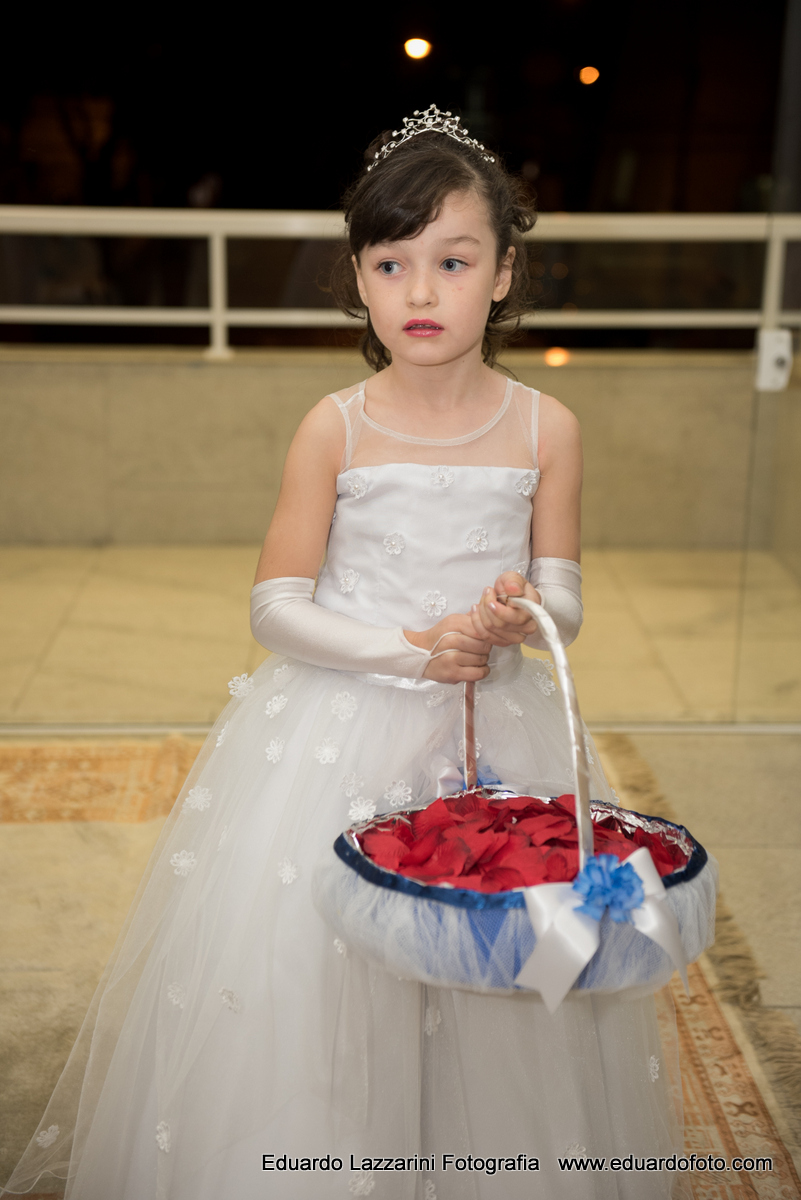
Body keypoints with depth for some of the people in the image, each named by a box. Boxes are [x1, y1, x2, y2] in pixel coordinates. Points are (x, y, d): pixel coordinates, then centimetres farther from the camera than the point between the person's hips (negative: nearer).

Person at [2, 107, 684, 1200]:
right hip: (338, 731, -1)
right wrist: (409, 652, -18)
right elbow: (277, 607, -6)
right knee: (312, 970, 4)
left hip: (494, 733, 2)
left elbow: (562, 596, 4)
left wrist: (523, 618, -19)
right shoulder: (336, 428, -7)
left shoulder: (545, 428, -2)